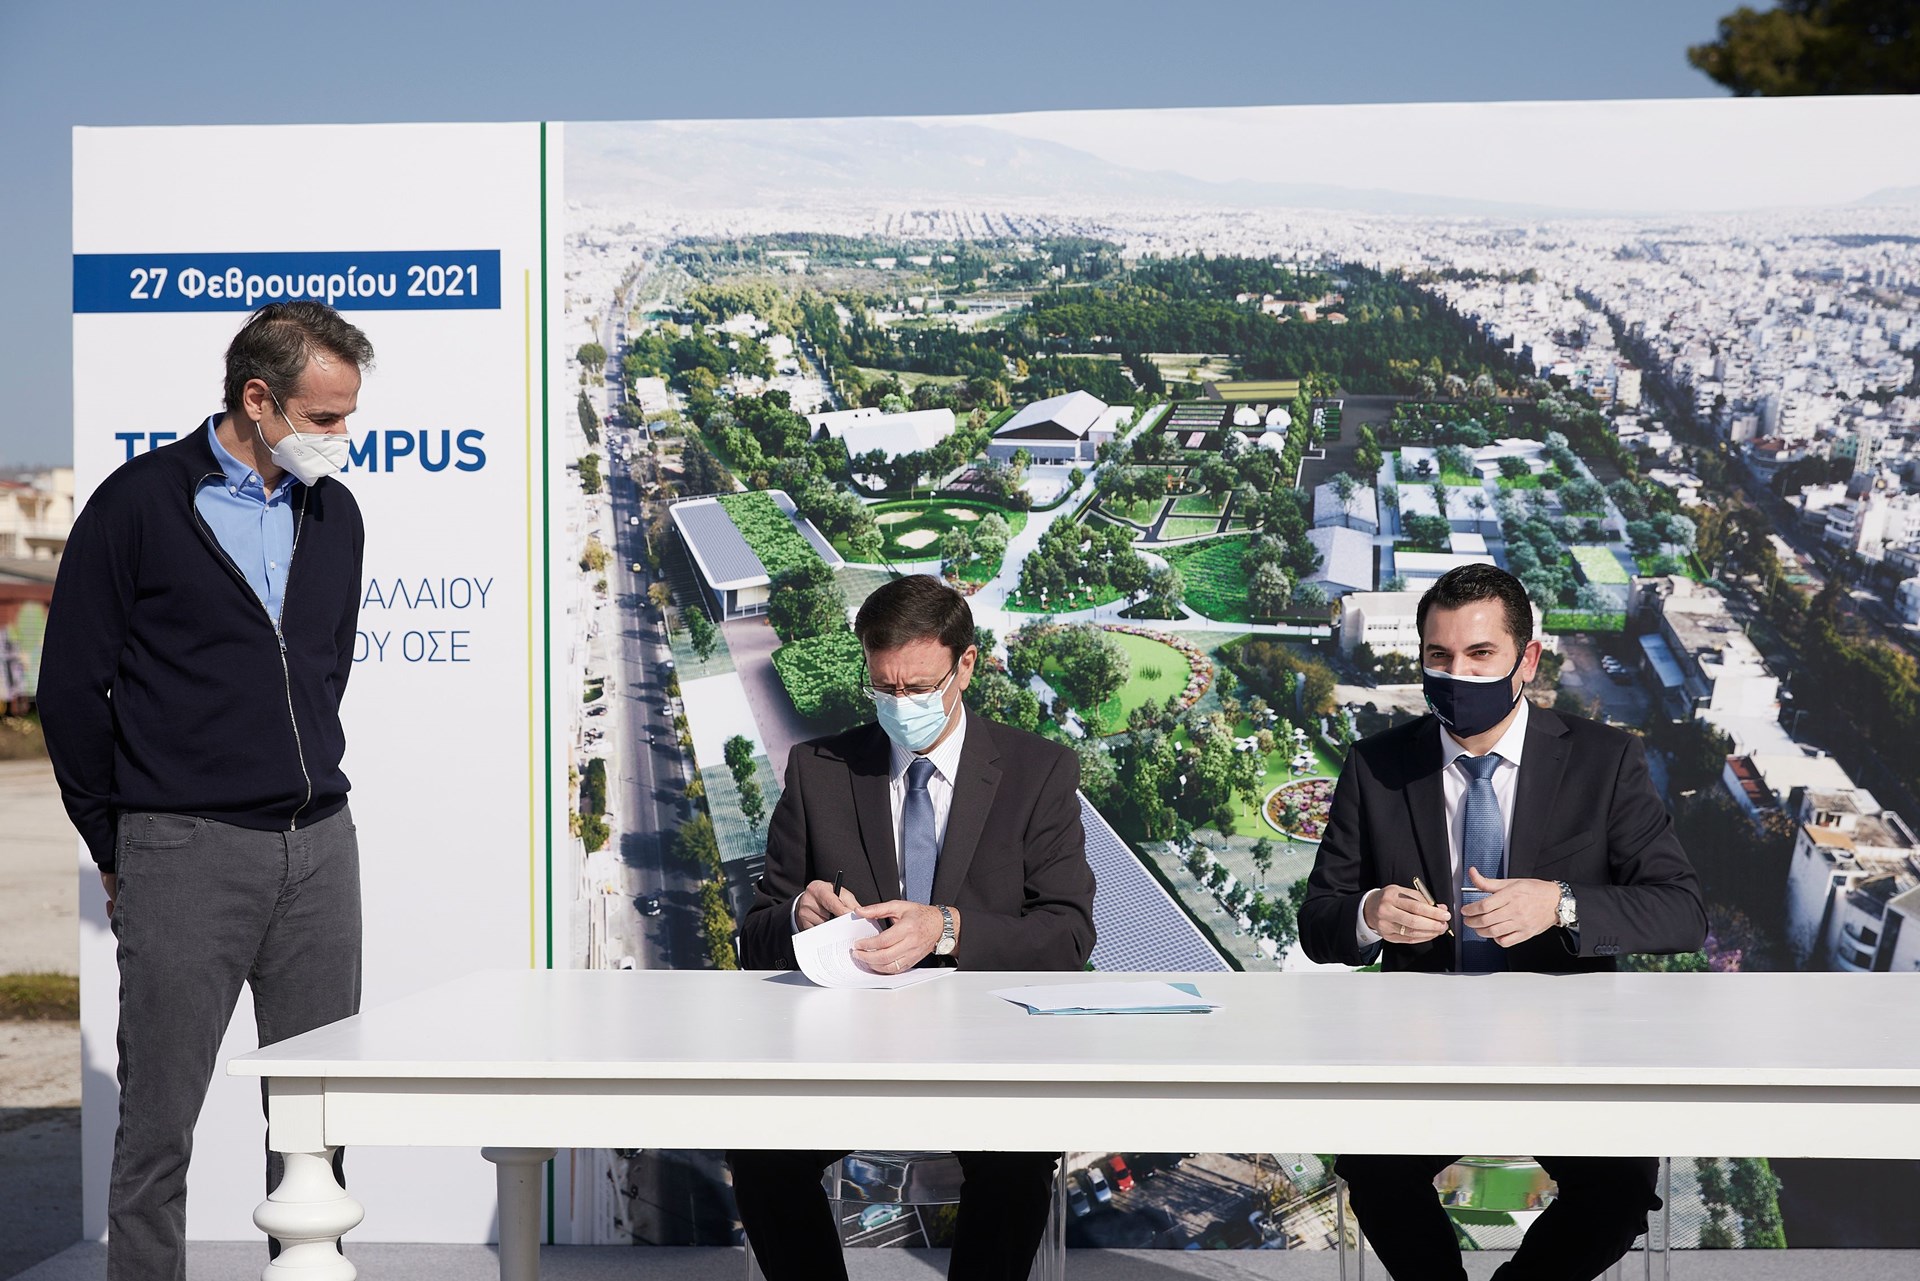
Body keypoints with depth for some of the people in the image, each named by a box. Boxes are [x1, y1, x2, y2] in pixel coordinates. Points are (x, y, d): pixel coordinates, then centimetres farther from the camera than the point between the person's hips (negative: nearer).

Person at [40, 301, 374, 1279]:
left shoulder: (334, 513, 11)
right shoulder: (140, 503, -5)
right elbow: (72, 687, -3)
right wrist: (116, 849, 2)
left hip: (318, 842, 5)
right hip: (185, 854, -5)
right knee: (158, 1124, 1)